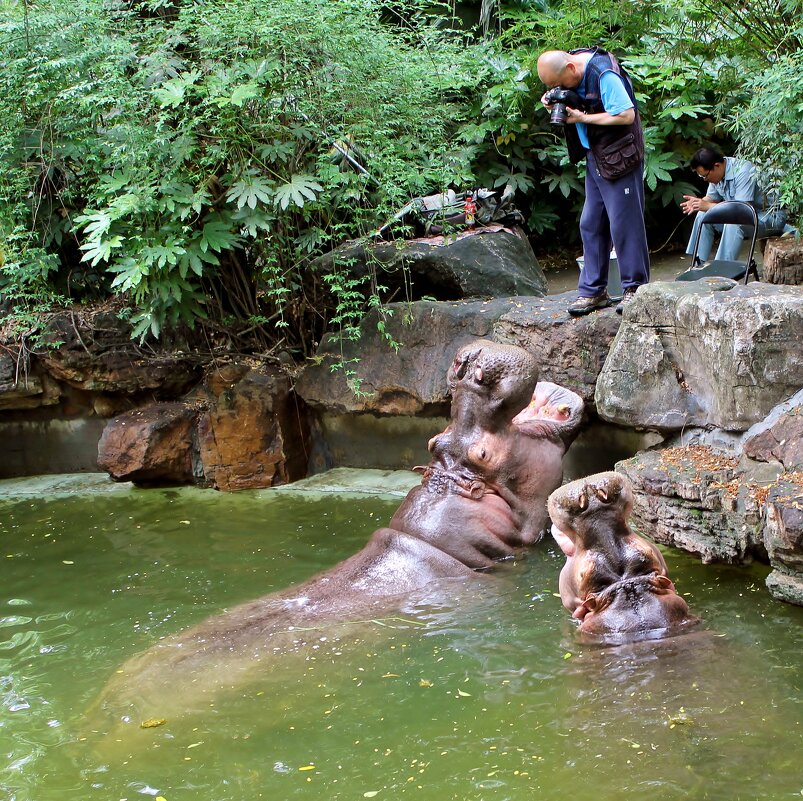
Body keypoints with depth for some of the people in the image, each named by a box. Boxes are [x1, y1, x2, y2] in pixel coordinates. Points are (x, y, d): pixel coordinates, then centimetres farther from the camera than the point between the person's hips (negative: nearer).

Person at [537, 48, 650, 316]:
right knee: (591, 224, 8)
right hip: (594, 157, 9)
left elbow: (627, 115, -24)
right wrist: (554, 101, -3)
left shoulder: (604, 74, -22)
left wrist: (583, 117, -21)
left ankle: (635, 288, 3)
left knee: (623, 222, -6)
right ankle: (593, 290, 12)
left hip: (618, 158, -9)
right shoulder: (568, 72, 3)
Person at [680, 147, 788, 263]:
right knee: (703, 215, -3)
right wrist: (698, 202, -15)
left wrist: (708, 206, -29)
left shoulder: (743, 172, -27)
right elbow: (711, 198, 9)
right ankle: (698, 264, -3)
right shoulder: (717, 173, -3)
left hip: (771, 216, -9)